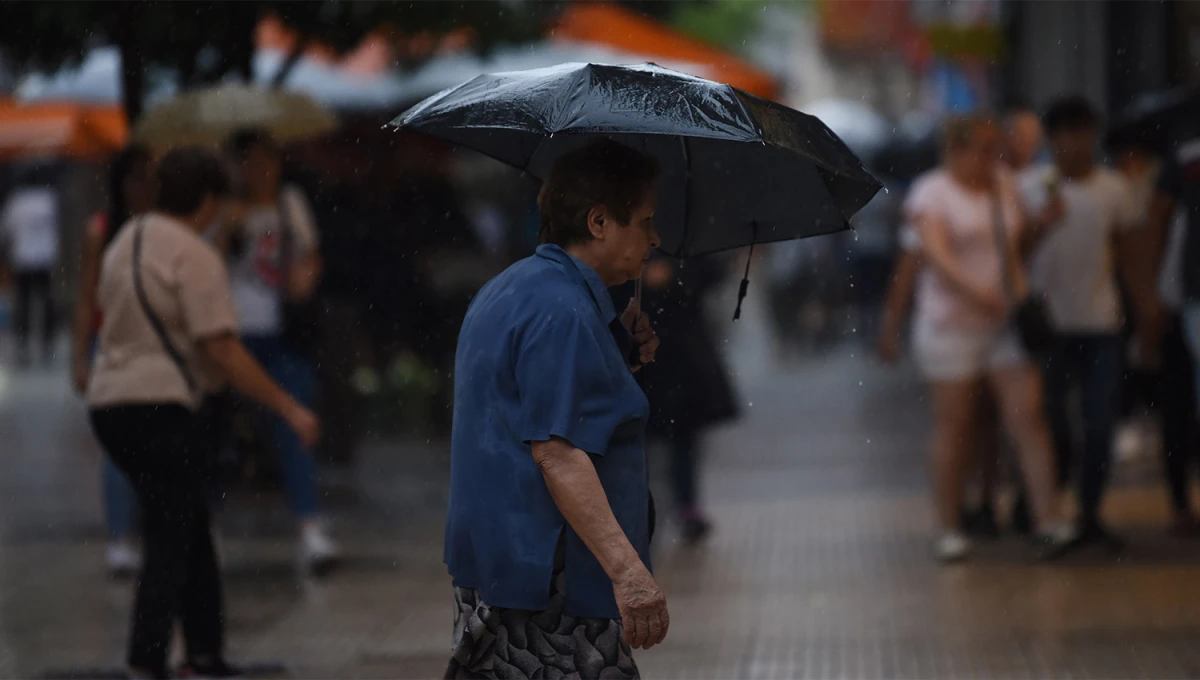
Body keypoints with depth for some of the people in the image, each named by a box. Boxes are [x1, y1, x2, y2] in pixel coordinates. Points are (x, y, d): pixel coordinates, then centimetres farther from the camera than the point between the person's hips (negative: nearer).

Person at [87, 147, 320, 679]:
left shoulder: (126, 242, 14)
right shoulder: (194, 256, -13)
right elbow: (221, 350, -17)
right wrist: (288, 408, -12)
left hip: (110, 402, 9)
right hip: (162, 409, -9)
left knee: (190, 529, 17)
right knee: (171, 543, -6)